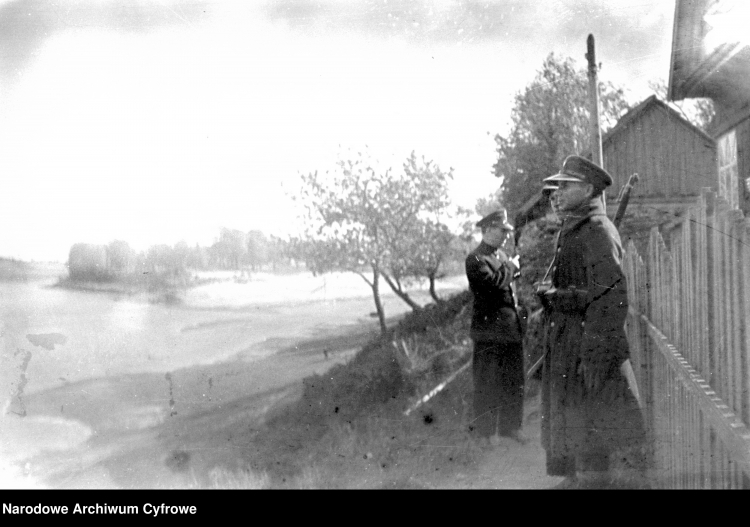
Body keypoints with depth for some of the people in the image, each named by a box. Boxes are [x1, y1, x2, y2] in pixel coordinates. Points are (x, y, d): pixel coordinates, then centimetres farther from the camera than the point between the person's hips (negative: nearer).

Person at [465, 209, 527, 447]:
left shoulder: (501, 255, 16)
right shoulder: (476, 259, -11)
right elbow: (493, 283, -26)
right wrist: (511, 268, -12)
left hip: (511, 328, 8)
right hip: (489, 330, -8)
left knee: (514, 380, 13)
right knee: (488, 383, 0)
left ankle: (510, 425, 25)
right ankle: (486, 431, 10)